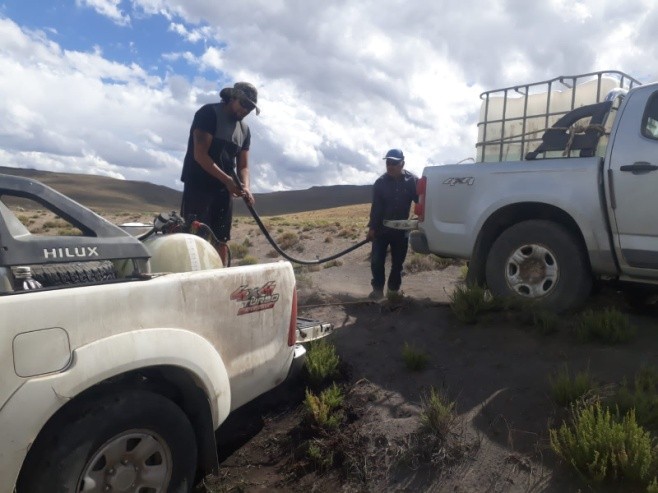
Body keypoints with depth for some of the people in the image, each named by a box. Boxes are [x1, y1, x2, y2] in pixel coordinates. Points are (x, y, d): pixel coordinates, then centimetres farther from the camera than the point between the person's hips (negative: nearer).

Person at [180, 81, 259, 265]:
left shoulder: (244, 130, 13)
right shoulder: (209, 113, -8)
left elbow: (243, 165, 11)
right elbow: (200, 155, -16)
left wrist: (245, 187, -11)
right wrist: (227, 179, -24)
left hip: (224, 189, 7)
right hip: (198, 186, -7)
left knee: (221, 240, 6)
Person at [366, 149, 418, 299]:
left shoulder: (412, 181, -6)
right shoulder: (381, 182, -6)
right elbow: (376, 207, -6)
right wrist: (372, 228, -8)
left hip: (401, 230, 1)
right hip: (381, 229, 0)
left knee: (398, 262, 9)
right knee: (377, 261, -4)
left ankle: (393, 289, 22)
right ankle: (378, 289, 8)